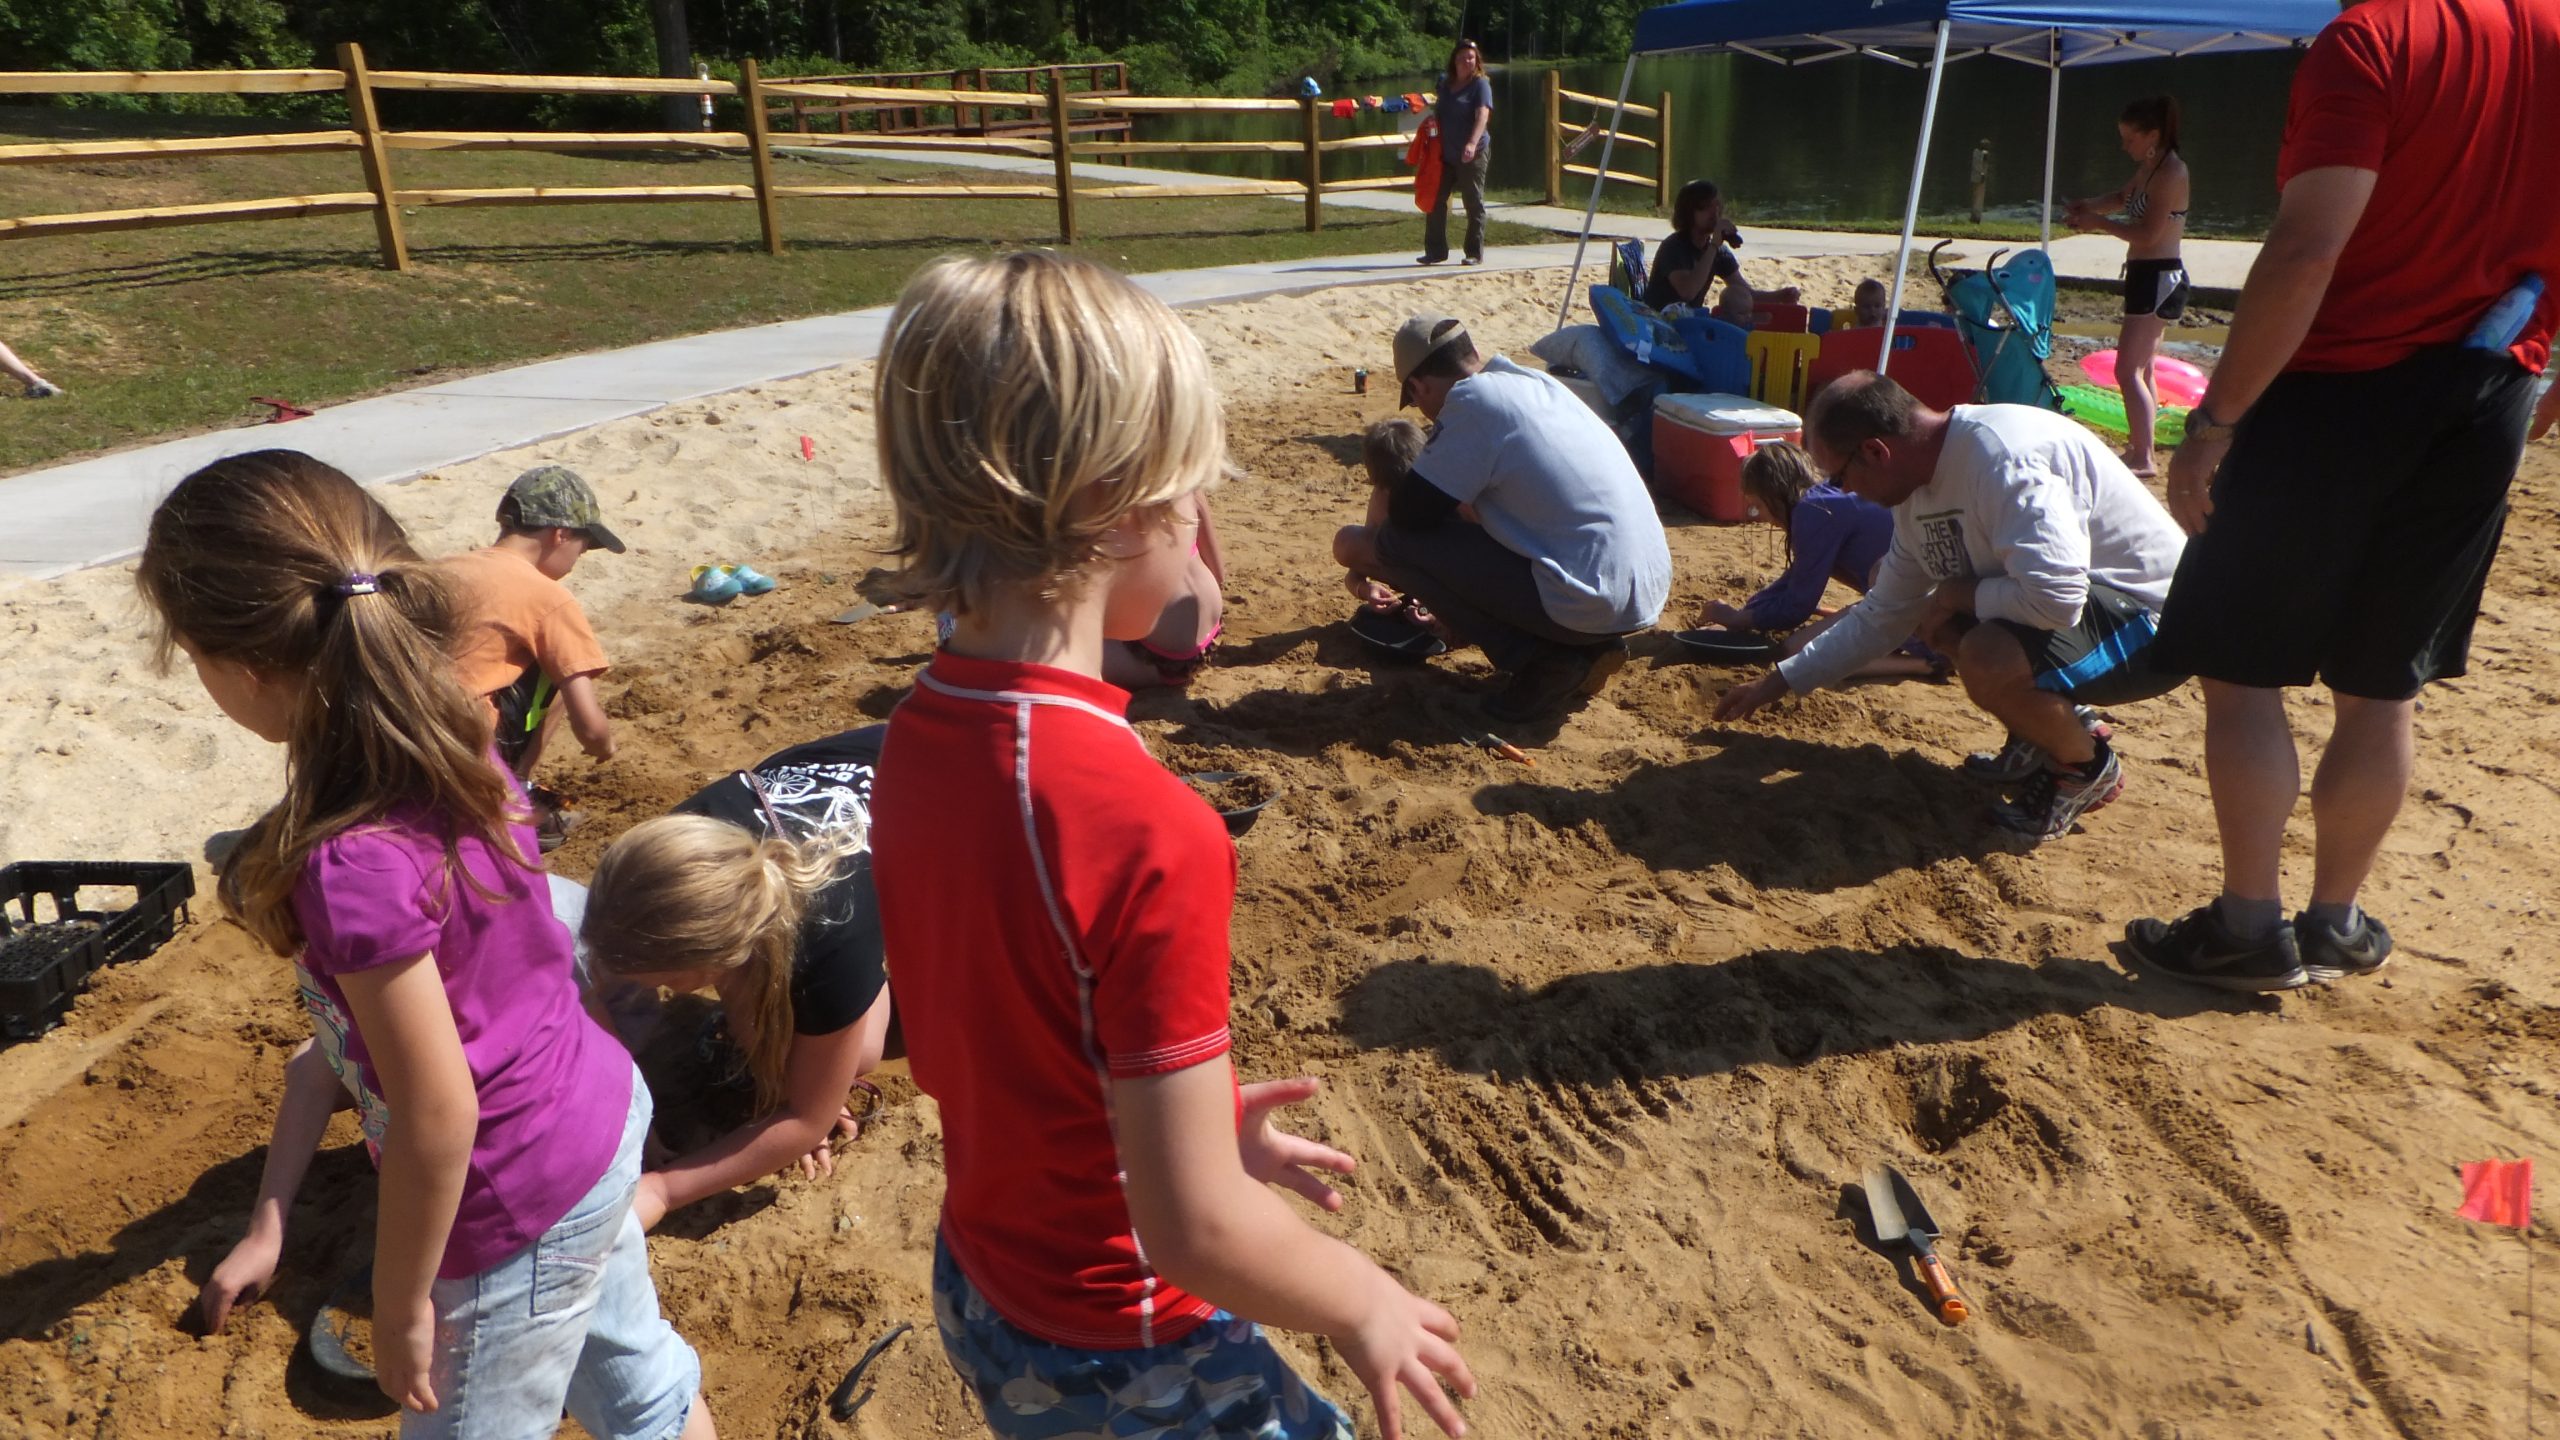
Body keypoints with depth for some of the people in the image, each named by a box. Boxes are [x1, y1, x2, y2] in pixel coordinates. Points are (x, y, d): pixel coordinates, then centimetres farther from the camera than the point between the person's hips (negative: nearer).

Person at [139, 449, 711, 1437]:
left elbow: (437, 1123, -25)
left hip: (523, 1211, -7)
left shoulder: (358, 867, -33)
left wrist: (399, 1310, -9)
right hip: (599, 1118, 7)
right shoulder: (456, 744, -10)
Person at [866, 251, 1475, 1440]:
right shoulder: (1148, 833, -34)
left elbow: (961, 1047, 3)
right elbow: (1196, 1230, -27)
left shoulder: (916, 738, -9)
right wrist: (1366, 1308, -9)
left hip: (978, 1295, 7)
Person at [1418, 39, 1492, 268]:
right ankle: (1435, 251, 13)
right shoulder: (1446, 83, 14)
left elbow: (1482, 115, -19)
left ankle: (1475, 253, 6)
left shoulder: (1481, 84, -4)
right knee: (1435, 201, 4)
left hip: (1472, 154, -6)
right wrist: (1433, 118, 7)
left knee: (1474, 204, 0)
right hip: (1445, 154, 6)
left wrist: (1472, 143, -34)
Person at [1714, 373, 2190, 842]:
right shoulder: (1920, 489, 3)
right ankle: (2054, 723, 16)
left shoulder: (2002, 459, -27)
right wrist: (1776, 684, 16)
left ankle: (2088, 766, -2)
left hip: (2150, 623, -9)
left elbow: (2055, 598, -37)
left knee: (1987, 660, -33)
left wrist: (1958, 594, -18)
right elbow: (1883, 615, 14)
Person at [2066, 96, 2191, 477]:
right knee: (2142, 369, 16)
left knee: (2128, 370, -15)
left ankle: (2142, 459, -16)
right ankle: (2139, 449, 25)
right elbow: (2121, 198, 27)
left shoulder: (2170, 171, -17)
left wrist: (2099, 222, -12)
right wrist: (2088, 206, 6)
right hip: (2146, 275, 11)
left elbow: (2148, 234, -21)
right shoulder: (2148, 168, 11)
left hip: (2159, 278, -11)